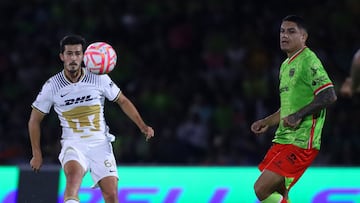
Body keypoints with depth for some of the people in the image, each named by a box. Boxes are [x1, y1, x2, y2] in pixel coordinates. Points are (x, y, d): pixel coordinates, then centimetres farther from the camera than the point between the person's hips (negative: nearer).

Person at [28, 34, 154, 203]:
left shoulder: (100, 78, -3)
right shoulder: (52, 86, -4)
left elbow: (122, 101, 11)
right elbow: (35, 120, 8)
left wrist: (142, 126, 2)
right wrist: (37, 154, 7)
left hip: (100, 143, 1)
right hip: (72, 144, -1)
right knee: (73, 174, -34)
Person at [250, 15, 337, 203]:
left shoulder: (309, 61, -10)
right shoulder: (286, 66, 19)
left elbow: (329, 96, -21)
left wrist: (299, 115, -22)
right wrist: (267, 122, 20)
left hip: (301, 143, -10)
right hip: (282, 139, 10)